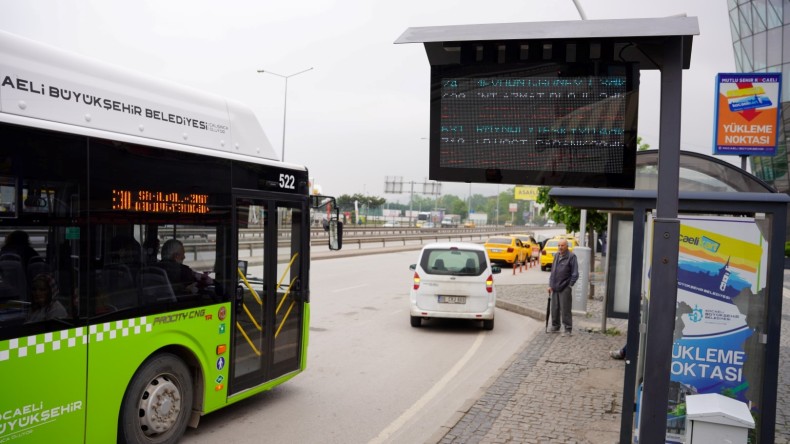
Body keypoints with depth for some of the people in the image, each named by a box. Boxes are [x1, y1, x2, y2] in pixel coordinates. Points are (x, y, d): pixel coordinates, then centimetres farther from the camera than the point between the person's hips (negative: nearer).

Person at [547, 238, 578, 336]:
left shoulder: (571, 257, -9)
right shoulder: (556, 255, 12)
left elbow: (575, 274, -9)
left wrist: (569, 286, -8)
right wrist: (550, 285, 12)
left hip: (565, 288, -7)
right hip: (555, 288, 7)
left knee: (565, 309, -4)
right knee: (554, 309, 13)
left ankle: (568, 329, 5)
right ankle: (555, 326, 26)